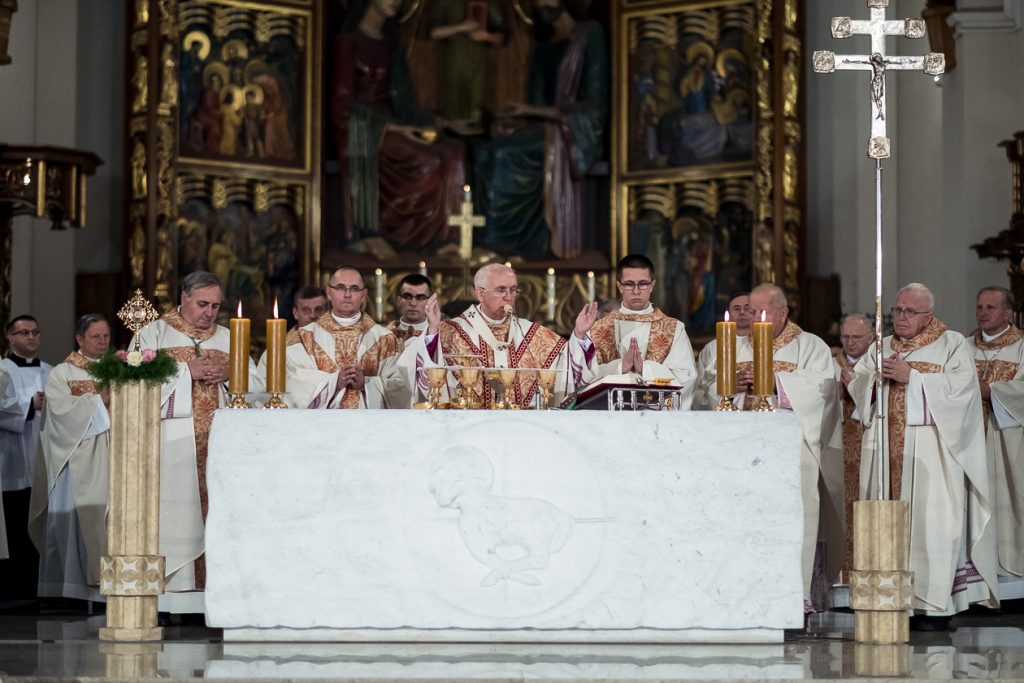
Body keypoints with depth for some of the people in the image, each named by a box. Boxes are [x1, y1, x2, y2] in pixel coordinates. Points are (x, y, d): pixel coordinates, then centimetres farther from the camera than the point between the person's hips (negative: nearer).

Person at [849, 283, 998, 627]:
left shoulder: (952, 344, 4)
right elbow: (856, 385, 13)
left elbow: (960, 386, -10)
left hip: (932, 447, -5)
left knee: (931, 523, -10)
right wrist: (877, 376, -7)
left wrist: (912, 376, -14)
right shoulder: (881, 348, 20)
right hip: (887, 446, 5)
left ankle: (935, 604, -7)